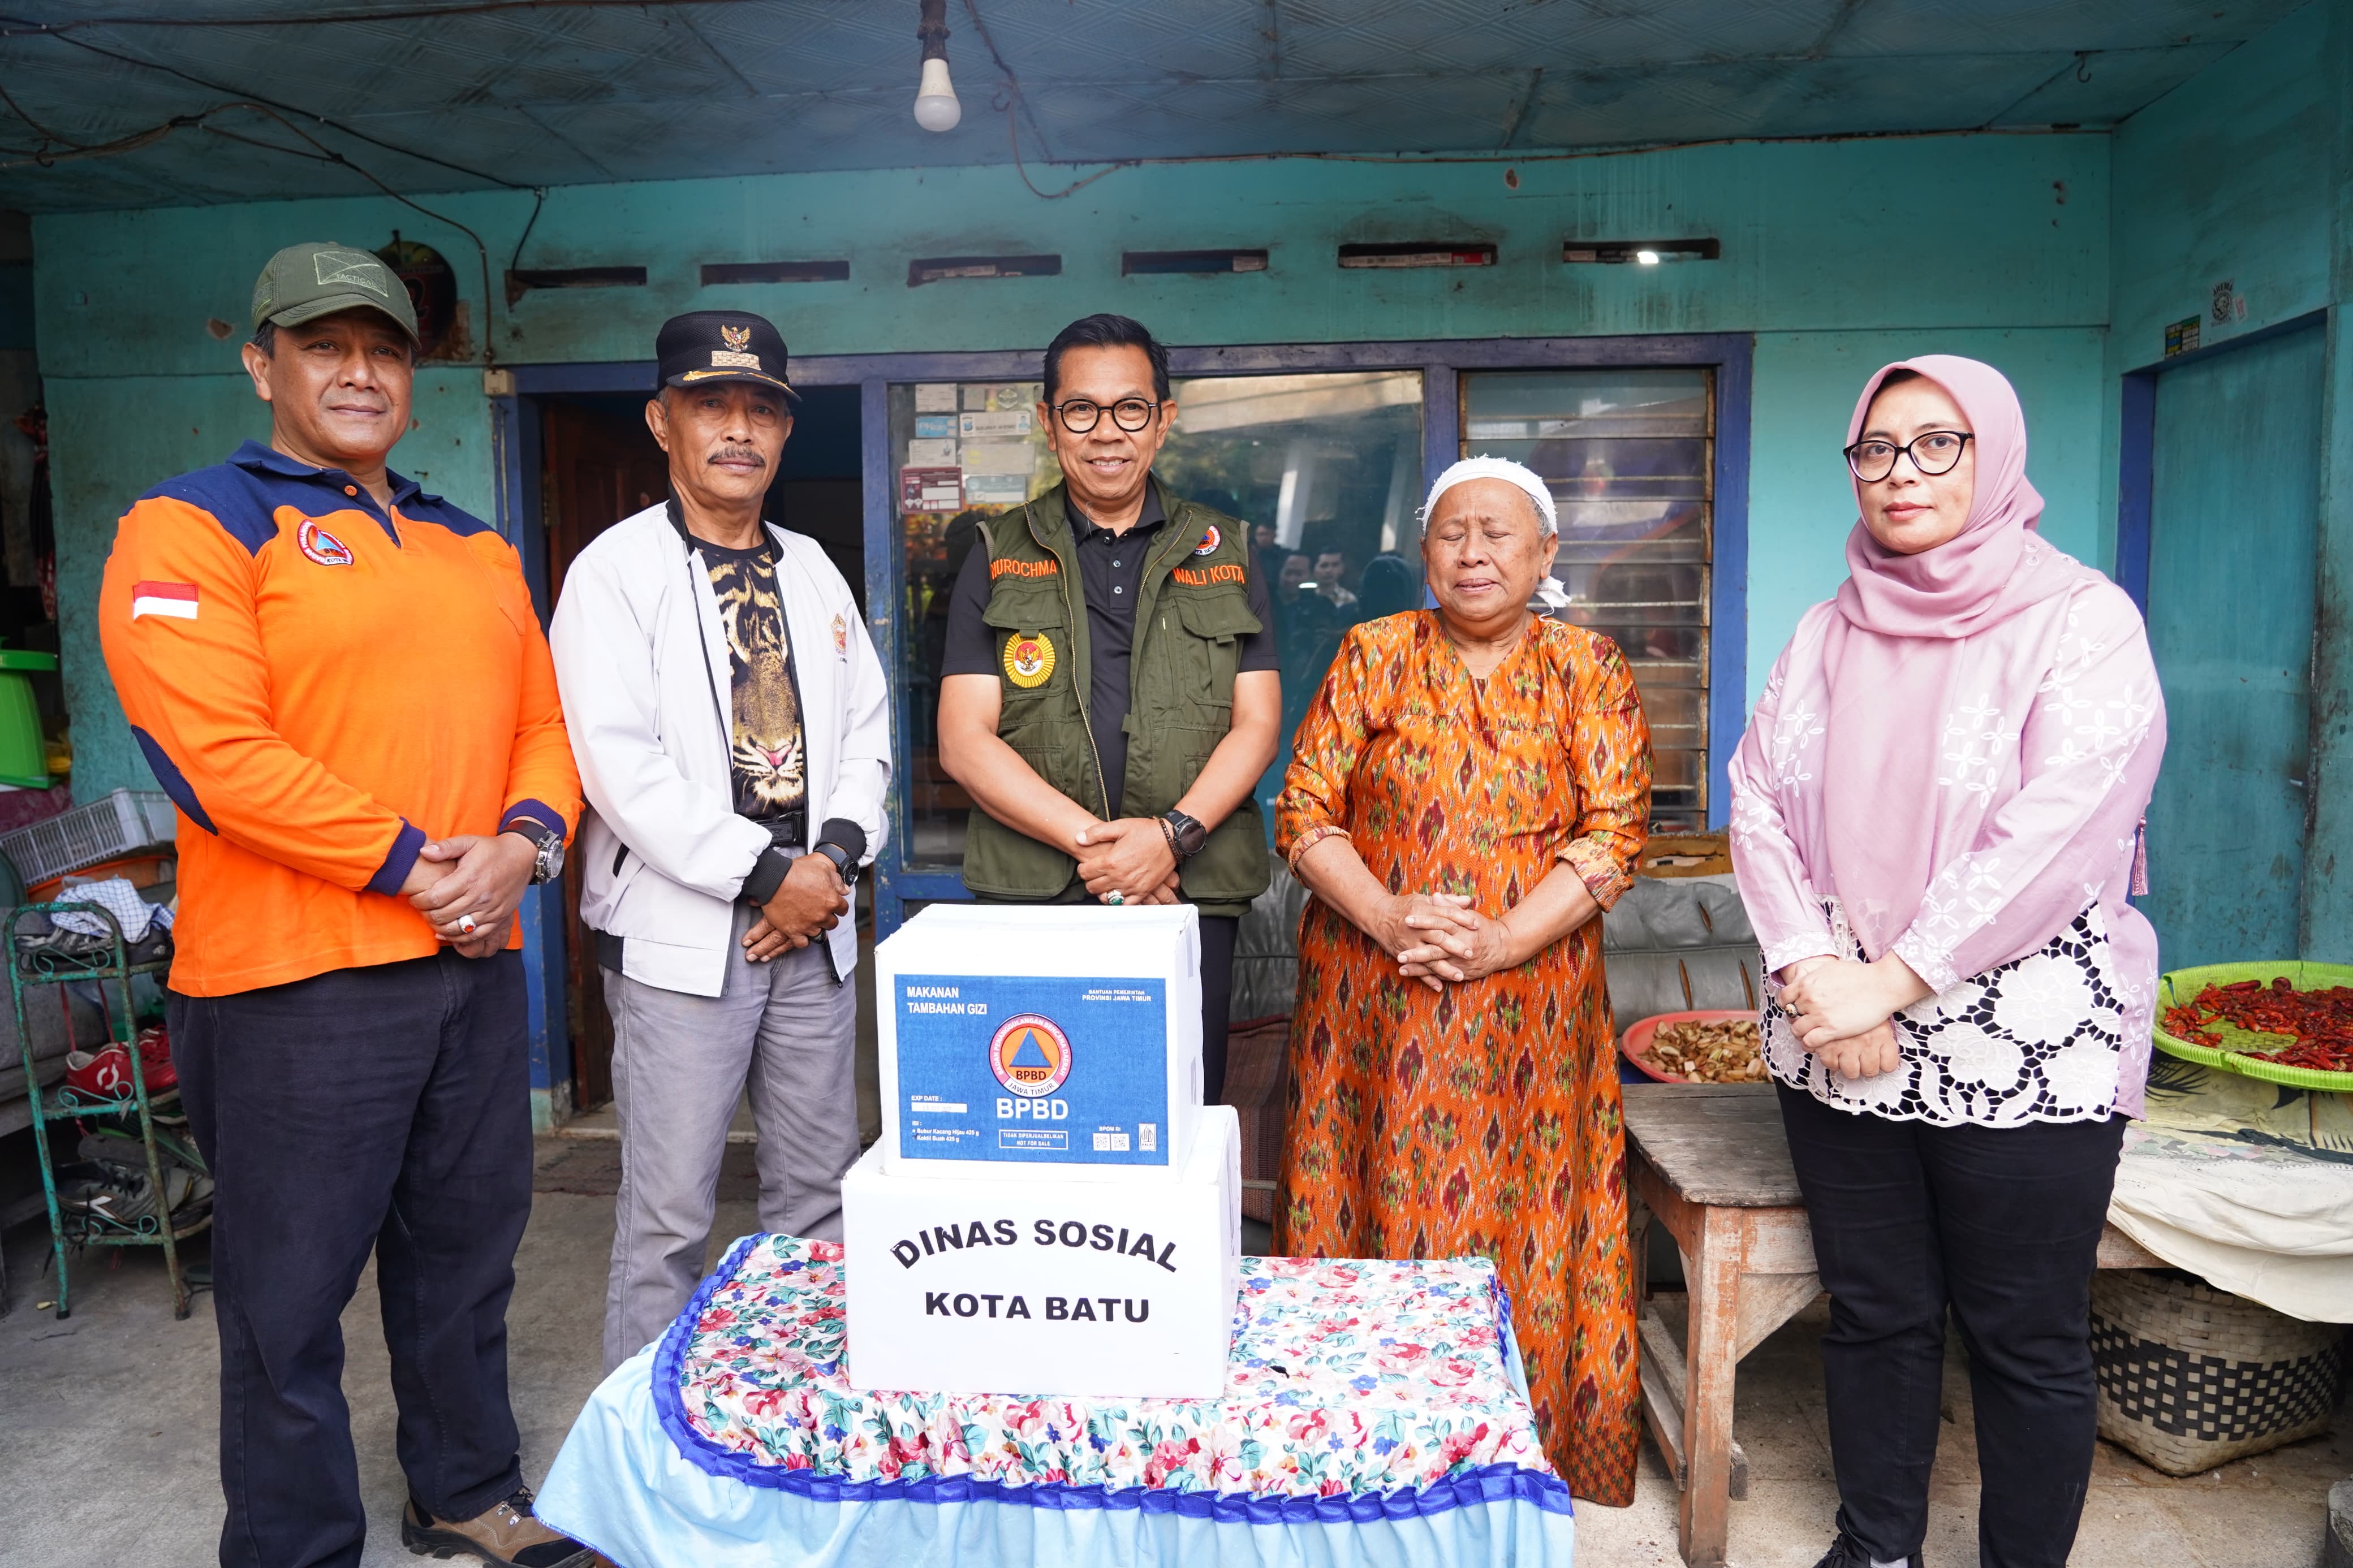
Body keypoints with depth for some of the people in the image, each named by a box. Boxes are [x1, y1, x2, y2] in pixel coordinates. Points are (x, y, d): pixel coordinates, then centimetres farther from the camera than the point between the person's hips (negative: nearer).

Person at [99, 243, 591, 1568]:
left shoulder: (476, 549, 16)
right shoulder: (193, 528, -5)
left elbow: (542, 716, 13)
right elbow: (214, 748, -16)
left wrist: (526, 840, -7)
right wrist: (414, 865, -16)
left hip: (476, 963, 6)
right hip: (295, 977, -6)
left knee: (468, 1258, 18)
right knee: (293, 1296, 6)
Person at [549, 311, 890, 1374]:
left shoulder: (812, 570, 14)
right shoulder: (616, 571, -5)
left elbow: (864, 726, 13)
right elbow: (621, 768, -14)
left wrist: (836, 857, -3)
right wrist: (765, 874, -14)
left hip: (814, 924, 6)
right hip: (683, 935, -5)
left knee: (819, 1190, 14)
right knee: (668, 1211, 1)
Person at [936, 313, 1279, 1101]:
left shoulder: (1222, 554, 13)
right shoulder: (1000, 562, 9)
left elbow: (1256, 723, 6)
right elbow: (964, 741, 1)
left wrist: (1174, 834, -12)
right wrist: (1091, 840, -11)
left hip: (1193, 896, 1)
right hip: (1031, 897, 0)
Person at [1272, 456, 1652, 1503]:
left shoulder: (1587, 668, 4)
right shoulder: (1372, 655, 5)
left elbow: (1615, 832, -4)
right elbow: (1303, 812, 0)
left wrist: (1502, 941, -16)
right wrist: (1387, 918, -15)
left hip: (1528, 1005, 0)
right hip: (1372, 1004, 1)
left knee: (1520, 1225, 5)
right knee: (1376, 1210, 6)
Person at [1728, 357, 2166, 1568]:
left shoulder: (2081, 621, -6)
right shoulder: (1830, 632, 9)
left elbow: (2058, 832, -16)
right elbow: (1757, 800, 2)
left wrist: (1895, 980, -18)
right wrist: (1812, 970, -11)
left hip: (2025, 1048, -4)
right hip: (1838, 1047, 4)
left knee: (2027, 1341, 8)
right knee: (1875, 1316, 15)